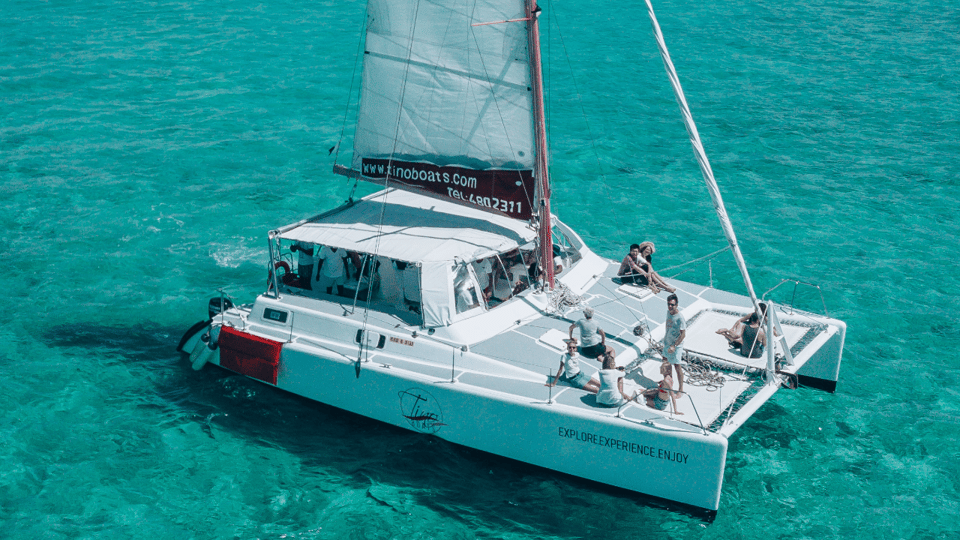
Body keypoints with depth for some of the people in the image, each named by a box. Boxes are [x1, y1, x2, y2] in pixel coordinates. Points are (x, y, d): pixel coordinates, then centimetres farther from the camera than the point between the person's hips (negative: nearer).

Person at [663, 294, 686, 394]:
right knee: (665, 360, 23)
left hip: (676, 345, -8)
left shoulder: (680, 318, -26)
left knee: (677, 366, -5)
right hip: (667, 342, 9)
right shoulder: (668, 312, -2)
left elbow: (683, 334, -24)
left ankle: (681, 389, 5)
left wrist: (674, 346, -26)